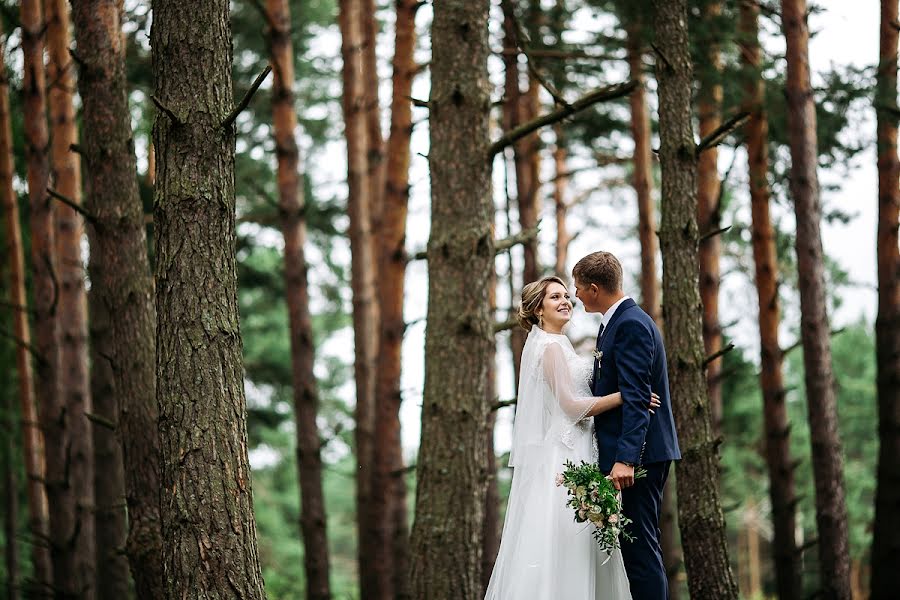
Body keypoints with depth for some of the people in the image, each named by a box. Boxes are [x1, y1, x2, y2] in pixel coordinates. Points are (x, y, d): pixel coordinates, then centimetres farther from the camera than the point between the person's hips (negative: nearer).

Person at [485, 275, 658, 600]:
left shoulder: (553, 345, 18)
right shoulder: (552, 347, -12)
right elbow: (572, 405, -17)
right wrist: (628, 395, -18)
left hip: (570, 451, 10)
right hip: (563, 454, -10)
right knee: (563, 537, -10)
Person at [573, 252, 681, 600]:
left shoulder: (630, 325, -14)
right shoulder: (620, 321, 18)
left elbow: (636, 398, -22)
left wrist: (626, 459, -28)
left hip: (640, 453, -11)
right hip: (645, 453, 11)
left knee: (640, 545, -10)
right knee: (641, 545, 13)